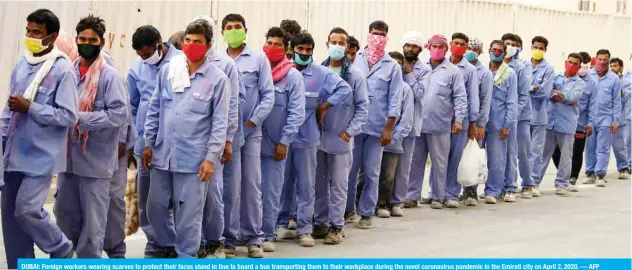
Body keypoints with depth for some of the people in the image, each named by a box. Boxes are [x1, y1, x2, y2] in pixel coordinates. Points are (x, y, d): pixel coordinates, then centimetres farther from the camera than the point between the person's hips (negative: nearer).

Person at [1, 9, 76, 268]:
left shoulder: (62, 70, -11)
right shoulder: (21, 65, 9)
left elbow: (69, 116, -15)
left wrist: (29, 108, -17)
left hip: (41, 156, -7)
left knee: (27, 210, -11)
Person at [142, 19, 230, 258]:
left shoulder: (218, 79, -6)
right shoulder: (167, 71, 5)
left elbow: (220, 122, -6)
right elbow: (154, 110, 12)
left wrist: (211, 157, -11)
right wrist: (148, 144, 9)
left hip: (193, 158, -4)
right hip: (162, 154, 4)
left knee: (188, 214, 2)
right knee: (155, 208, 12)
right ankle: (169, 247, 36)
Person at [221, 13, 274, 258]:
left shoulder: (258, 59, 4)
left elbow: (268, 94, 0)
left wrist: (254, 121, -8)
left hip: (251, 131, 1)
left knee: (252, 185, 5)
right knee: (230, 186, 0)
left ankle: (253, 237, 14)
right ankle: (229, 238, 9)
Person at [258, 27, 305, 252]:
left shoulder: (293, 76, -3)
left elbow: (297, 113, -5)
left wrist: (284, 142, -9)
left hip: (275, 143, -2)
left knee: (271, 191, 6)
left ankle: (267, 234, 16)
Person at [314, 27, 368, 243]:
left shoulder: (355, 74, -3)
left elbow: (362, 106, -1)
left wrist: (350, 131, -8)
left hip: (341, 138, -2)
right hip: (318, 136, 2)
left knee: (338, 184, 4)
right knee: (319, 183, 11)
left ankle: (336, 226, 11)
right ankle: (320, 222, 22)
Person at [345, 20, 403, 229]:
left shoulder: (393, 66, 3)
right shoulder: (355, 60, 3)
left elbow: (394, 100, 1)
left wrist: (388, 128, -4)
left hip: (377, 127, 0)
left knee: (371, 172, 6)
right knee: (350, 169, 6)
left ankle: (366, 213, 16)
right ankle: (348, 209, 21)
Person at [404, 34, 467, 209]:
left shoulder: (453, 71, 1)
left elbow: (460, 97, -1)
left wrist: (459, 119, -9)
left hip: (440, 125, -2)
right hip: (418, 123, 2)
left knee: (439, 163, 5)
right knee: (416, 161, 7)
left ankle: (437, 197, 15)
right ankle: (412, 196, 13)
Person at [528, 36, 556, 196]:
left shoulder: (548, 69, -1)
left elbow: (545, 91, -11)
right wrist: (533, 88, -10)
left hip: (538, 115, -2)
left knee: (536, 150, 1)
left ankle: (534, 183, 5)